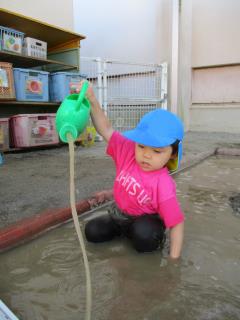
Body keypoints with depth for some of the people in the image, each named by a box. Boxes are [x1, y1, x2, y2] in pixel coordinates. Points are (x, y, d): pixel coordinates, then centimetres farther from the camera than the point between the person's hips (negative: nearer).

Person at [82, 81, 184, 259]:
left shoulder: (163, 185, -30)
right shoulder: (128, 151, -20)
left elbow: (177, 223, -26)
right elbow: (106, 129, -20)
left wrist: (174, 258, -28)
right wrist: (92, 100, -33)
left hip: (145, 219, -4)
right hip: (119, 213, 5)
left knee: (144, 235, -35)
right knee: (92, 231, -6)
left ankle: (156, 237, 1)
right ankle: (124, 229, 18)